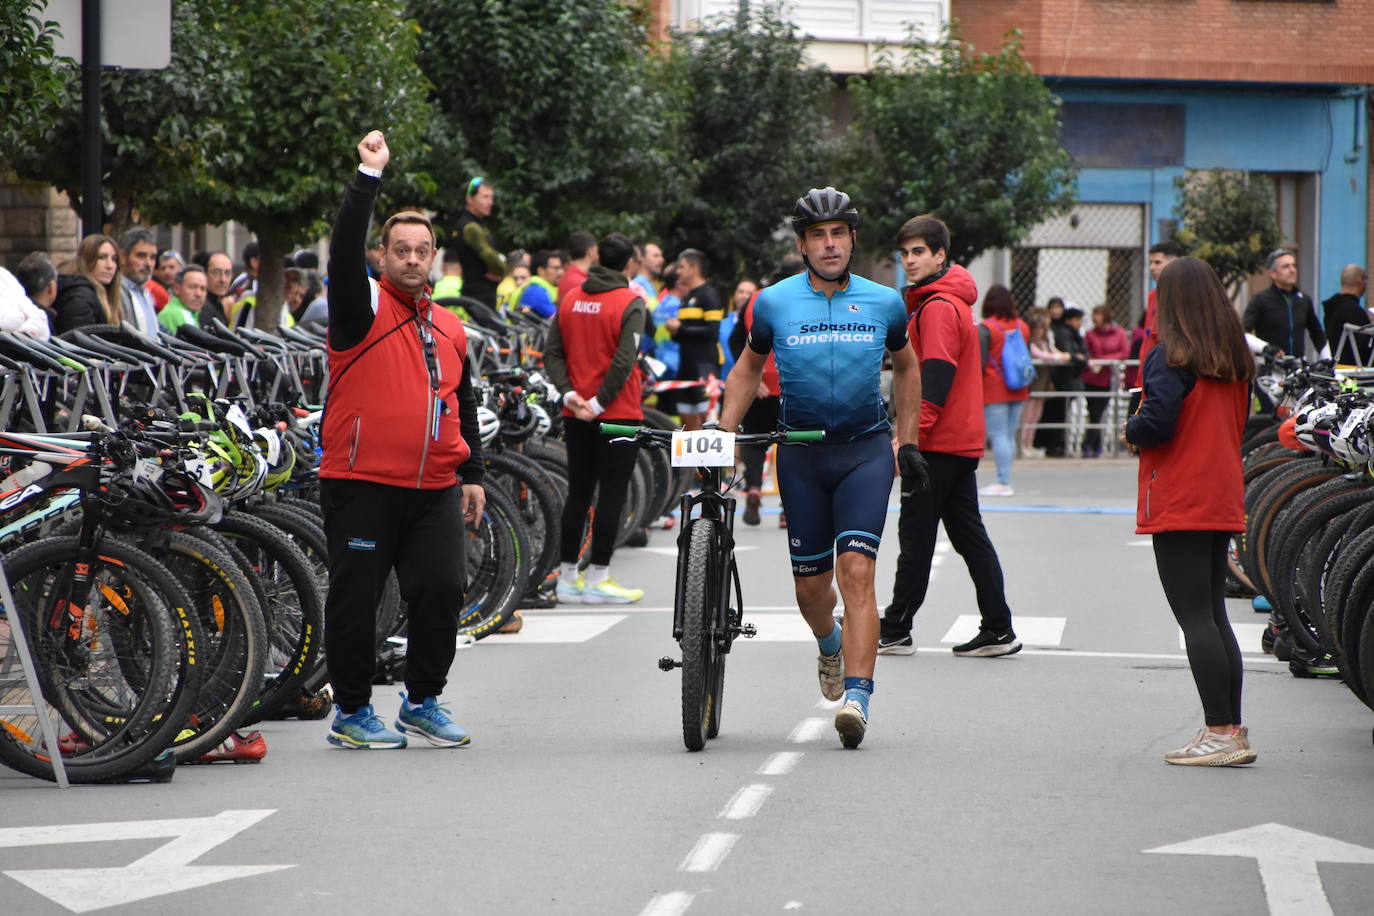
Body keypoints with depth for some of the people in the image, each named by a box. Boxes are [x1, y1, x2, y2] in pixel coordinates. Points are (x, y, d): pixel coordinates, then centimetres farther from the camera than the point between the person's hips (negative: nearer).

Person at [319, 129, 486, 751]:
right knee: (356, 598, -1)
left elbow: (463, 407, 23)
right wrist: (369, 176, -23)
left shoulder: (449, 329, 17)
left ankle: (424, 701, 15)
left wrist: (472, 475, 17)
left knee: (442, 591, 0)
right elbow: (345, 251, -18)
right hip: (363, 484, -5)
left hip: (434, 490, 5)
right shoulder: (364, 309, -1)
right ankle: (352, 711, 9)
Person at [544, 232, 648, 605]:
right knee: (612, 494, 0)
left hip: (577, 415, 6)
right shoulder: (630, 302, -11)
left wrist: (569, 393, -3)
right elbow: (624, 360, -19)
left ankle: (567, 578, 14)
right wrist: (599, 402, -14)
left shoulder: (570, 299, 7)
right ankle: (597, 580, -1)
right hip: (618, 414, -6)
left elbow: (552, 352, 3)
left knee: (578, 493, 12)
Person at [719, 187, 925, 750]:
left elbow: (906, 367, 18)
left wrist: (906, 441, 14)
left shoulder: (883, 303, 0)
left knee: (856, 570, -17)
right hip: (802, 453, 1)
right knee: (810, 583, 7)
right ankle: (831, 645, 42)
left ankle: (857, 696, -23)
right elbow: (749, 368, 14)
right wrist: (721, 433, 6)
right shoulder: (775, 303, -1)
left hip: (866, 449, -1)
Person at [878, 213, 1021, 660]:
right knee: (968, 535, 9)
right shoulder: (950, 301, 18)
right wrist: (908, 432, 23)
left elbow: (935, 379, -22)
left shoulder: (939, 308, -14)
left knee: (916, 538, -3)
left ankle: (894, 631, 2)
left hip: (939, 442, -10)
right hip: (962, 440, 10)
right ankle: (997, 629, 8)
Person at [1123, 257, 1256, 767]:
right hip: (1223, 501, 7)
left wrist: (1130, 431, 0)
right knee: (1214, 615, 13)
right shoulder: (1235, 359, 10)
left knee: (1195, 618, -6)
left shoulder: (1170, 357, -12)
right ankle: (1233, 732, 12)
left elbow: (1157, 423, -22)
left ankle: (1221, 732, -10)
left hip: (1178, 505, -7)